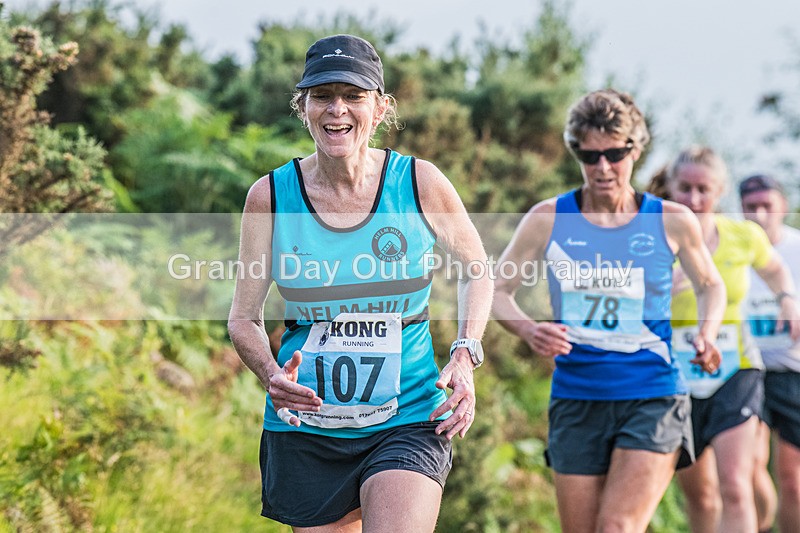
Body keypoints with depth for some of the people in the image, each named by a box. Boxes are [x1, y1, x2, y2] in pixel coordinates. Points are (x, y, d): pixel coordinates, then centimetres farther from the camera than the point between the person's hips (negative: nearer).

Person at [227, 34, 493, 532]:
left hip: (409, 421, -2)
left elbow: (476, 267, 13)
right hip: (305, 428, 2)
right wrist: (271, 374, -16)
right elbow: (244, 318, 5)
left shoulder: (420, 183, -5)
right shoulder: (271, 196, -3)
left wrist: (465, 357, -2)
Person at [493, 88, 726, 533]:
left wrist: (708, 333, -3)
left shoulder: (672, 221, 1)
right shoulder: (549, 219, 1)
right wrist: (529, 330, -13)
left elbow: (711, 285, 18)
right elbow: (497, 289, 8)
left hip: (653, 399, -2)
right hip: (576, 400, 2)